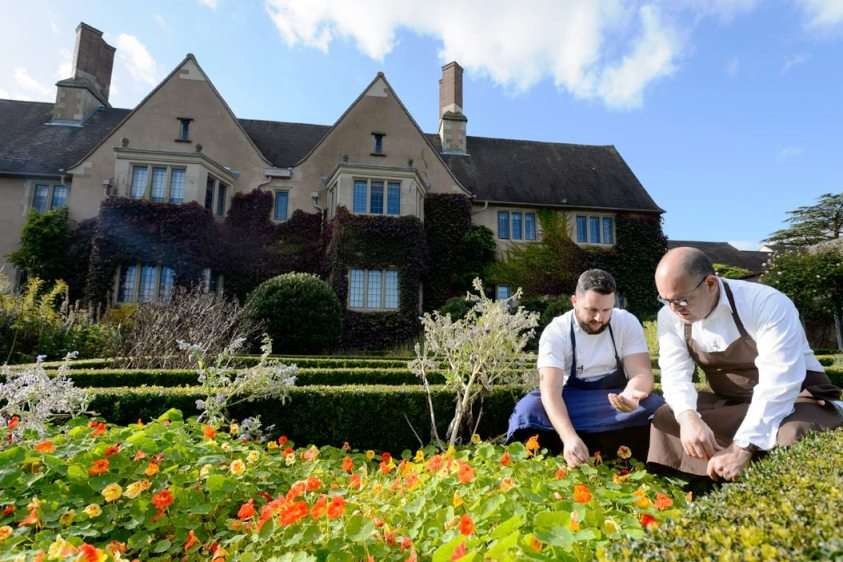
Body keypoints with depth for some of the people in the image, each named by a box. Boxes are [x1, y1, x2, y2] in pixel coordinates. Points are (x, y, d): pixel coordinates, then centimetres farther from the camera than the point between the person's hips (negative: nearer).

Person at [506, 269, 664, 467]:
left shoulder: (628, 323, -8)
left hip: (615, 398, 2)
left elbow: (641, 373, -16)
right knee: (528, 410, -31)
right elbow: (550, 390, -25)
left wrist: (630, 395, -42)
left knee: (656, 408, -29)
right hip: (570, 402, -2)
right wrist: (570, 438, -43)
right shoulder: (555, 332, -16)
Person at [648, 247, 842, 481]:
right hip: (729, 402, 5)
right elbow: (675, 372, -14)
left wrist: (742, 448, -37)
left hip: (794, 397, -4)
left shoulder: (767, 304, -26)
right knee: (665, 418, -15)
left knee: (793, 436, -36)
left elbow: (778, 382, -32)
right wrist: (687, 416, -37)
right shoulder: (670, 315, -10)